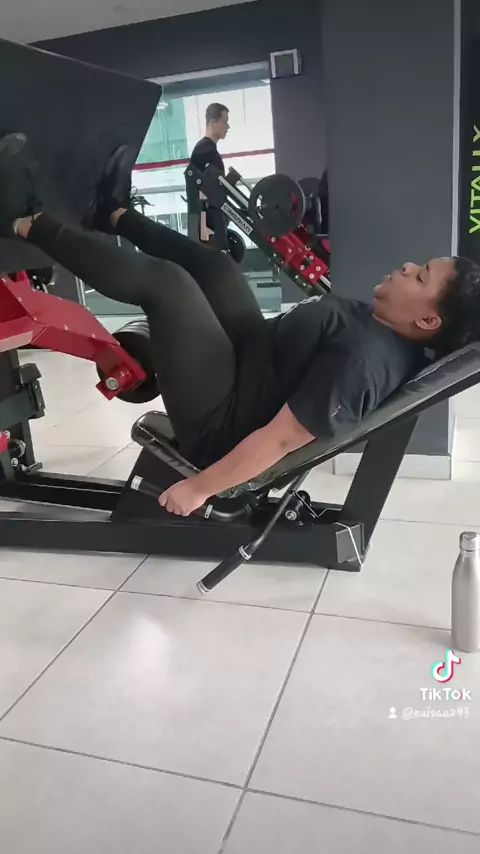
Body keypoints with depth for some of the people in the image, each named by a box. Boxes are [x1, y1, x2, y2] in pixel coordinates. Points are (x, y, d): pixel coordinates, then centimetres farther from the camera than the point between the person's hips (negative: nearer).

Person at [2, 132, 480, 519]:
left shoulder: (361, 360, -31)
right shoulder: (384, 327, -2)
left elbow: (281, 439, -30)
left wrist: (198, 488, -22)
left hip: (220, 422, -9)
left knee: (164, 279, -16)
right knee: (214, 265, 12)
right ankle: (114, 213, 32)